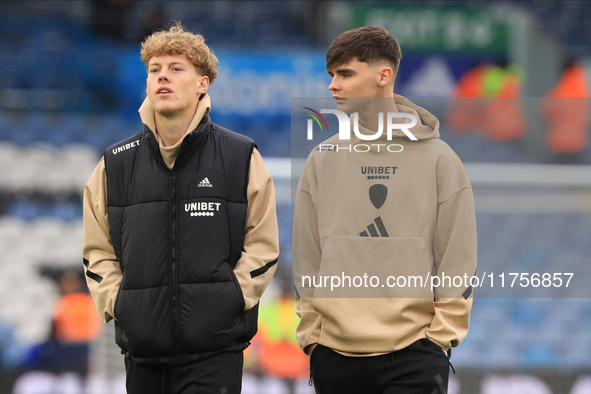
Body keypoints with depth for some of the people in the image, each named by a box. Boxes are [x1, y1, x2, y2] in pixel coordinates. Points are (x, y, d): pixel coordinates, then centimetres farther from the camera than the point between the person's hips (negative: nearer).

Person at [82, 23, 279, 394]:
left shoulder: (241, 156, 2)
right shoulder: (117, 164, 8)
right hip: (142, 349, 3)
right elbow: (98, 249, 14)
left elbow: (262, 244, 4)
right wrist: (115, 303, 1)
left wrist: (229, 300, -6)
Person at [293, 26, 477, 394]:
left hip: (415, 355, -2)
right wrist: (310, 334, 4)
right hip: (335, 356, 3)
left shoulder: (439, 159, 2)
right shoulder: (322, 160, 10)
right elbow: (306, 257, 11)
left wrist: (442, 335, -5)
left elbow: (458, 260, 1)